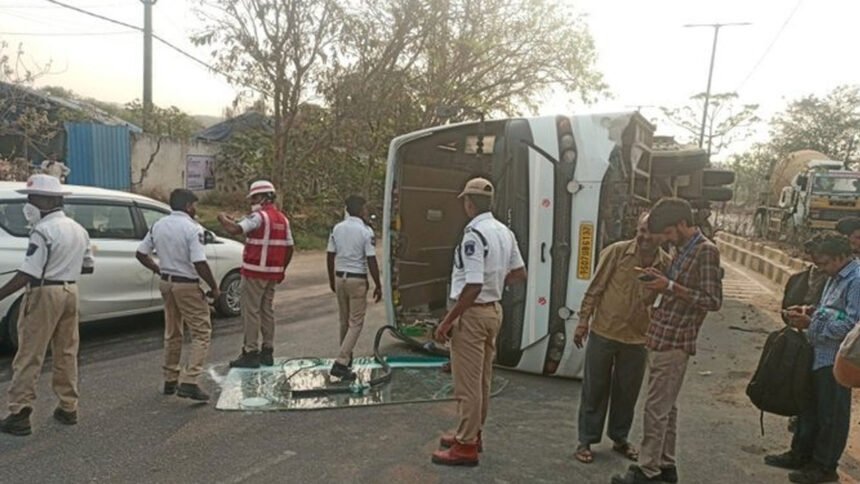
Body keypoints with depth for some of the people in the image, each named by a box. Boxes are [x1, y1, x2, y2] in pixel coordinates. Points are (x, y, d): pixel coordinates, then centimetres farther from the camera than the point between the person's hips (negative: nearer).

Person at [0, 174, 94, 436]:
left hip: (45, 294, -8)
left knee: (28, 357, -1)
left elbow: (28, 274, -20)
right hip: (70, 291, 8)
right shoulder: (78, 229, 11)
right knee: (66, 353, 13)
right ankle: (68, 408, 18)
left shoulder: (43, 231, -15)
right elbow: (87, 266, 16)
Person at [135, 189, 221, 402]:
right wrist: (214, 288, -11)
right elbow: (200, 264, -22)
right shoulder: (192, 229, -16)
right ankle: (189, 382, -10)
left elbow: (141, 253, 10)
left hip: (166, 283, 8)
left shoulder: (158, 226, 6)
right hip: (187, 285, -8)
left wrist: (159, 270, 17)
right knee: (201, 333, -2)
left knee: (172, 334, 19)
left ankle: (170, 381, 26)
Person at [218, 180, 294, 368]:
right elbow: (289, 248, 13)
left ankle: (250, 353, 0)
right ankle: (267, 352, 19)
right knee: (267, 310, 14)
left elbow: (235, 229, -25)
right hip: (273, 273, 8)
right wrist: (282, 269, 21)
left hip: (255, 272, -8)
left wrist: (223, 218, -6)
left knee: (251, 311, -2)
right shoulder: (283, 219, 12)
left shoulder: (259, 216, -13)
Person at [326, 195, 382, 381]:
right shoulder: (366, 231, -12)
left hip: (339, 277, 6)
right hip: (357, 279, -6)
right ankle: (341, 363, -9)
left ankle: (347, 356, 32)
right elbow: (371, 261, -14)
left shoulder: (337, 229, 4)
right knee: (356, 322, -1)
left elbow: (330, 256, 7)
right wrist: (378, 286, -7)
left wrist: (331, 279, 18)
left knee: (344, 320, 19)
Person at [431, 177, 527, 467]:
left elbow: (473, 286, -26)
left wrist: (447, 322, -20)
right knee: (481, 379, 19)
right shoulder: (505, 232, 5)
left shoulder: (473, 235, -22)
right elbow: (519, 274, 13)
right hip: (493, 310, 9)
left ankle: (466, 447, 14)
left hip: (472, 314, -9)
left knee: (467, 383, 3)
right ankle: (472, 433, 34)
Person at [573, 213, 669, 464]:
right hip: (603, 332, -2)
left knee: (627, 392, 15)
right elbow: (595, 288, -5)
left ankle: (619, 438, 35)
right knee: (595, 389, 8)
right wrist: (583, 321, -5)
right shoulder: (616, 252, -10)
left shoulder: (666, 265, -3)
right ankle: (587, 441, 21)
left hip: (637, 339, 2)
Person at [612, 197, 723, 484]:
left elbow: (713, 300, -17)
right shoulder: (682, 250, 14)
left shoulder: (706, 252, -13)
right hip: (660, 340, 9)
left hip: (673, 343, -9)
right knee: (666, 407, 15)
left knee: (657, 408, -3)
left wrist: (671, 287, -21)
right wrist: (660, 280, 7)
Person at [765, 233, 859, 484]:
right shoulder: (836, 277, 12)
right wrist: (811, 311, 4)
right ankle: (801, 455, 32)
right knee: (810, 407, 18)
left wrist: (810, 323, -18)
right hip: (820, 354, 9)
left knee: (831, 414, 5)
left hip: (836, 359, -9)